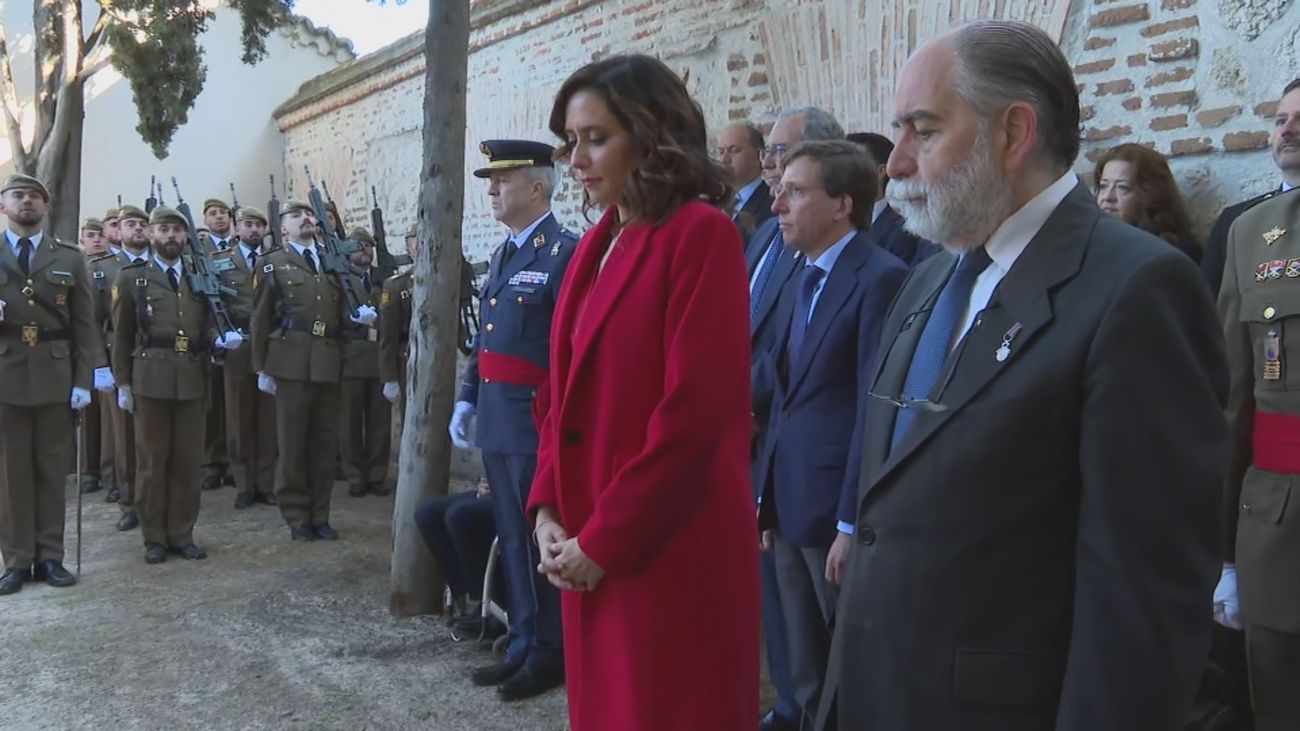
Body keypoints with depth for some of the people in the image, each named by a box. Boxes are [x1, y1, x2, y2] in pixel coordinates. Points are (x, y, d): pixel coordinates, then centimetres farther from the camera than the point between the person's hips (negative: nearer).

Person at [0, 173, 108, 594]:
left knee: (52, 468, 5)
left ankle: (50, 556, 12)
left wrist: (84, 379, -5)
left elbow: (84, 324, 4)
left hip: (55, 376, 0)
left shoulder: (70, 259, 9)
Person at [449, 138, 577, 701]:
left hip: (537, 422, -8)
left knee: (541, 539, 1)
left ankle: (551, 653, 14)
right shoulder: (504, 254, 15)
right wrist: (467, 398, 16)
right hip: (497, 421, 9)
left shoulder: (564, 253, -12)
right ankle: (523, 644, 26)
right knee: (511, 538, 15)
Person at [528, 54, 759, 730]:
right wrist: (547, 510, 2)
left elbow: (696, 411, -19)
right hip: (589, 548, 7)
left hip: (670, 551, -7)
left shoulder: (701, 233, -12)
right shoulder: (598, 244, 12)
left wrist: (602, 541, -14)